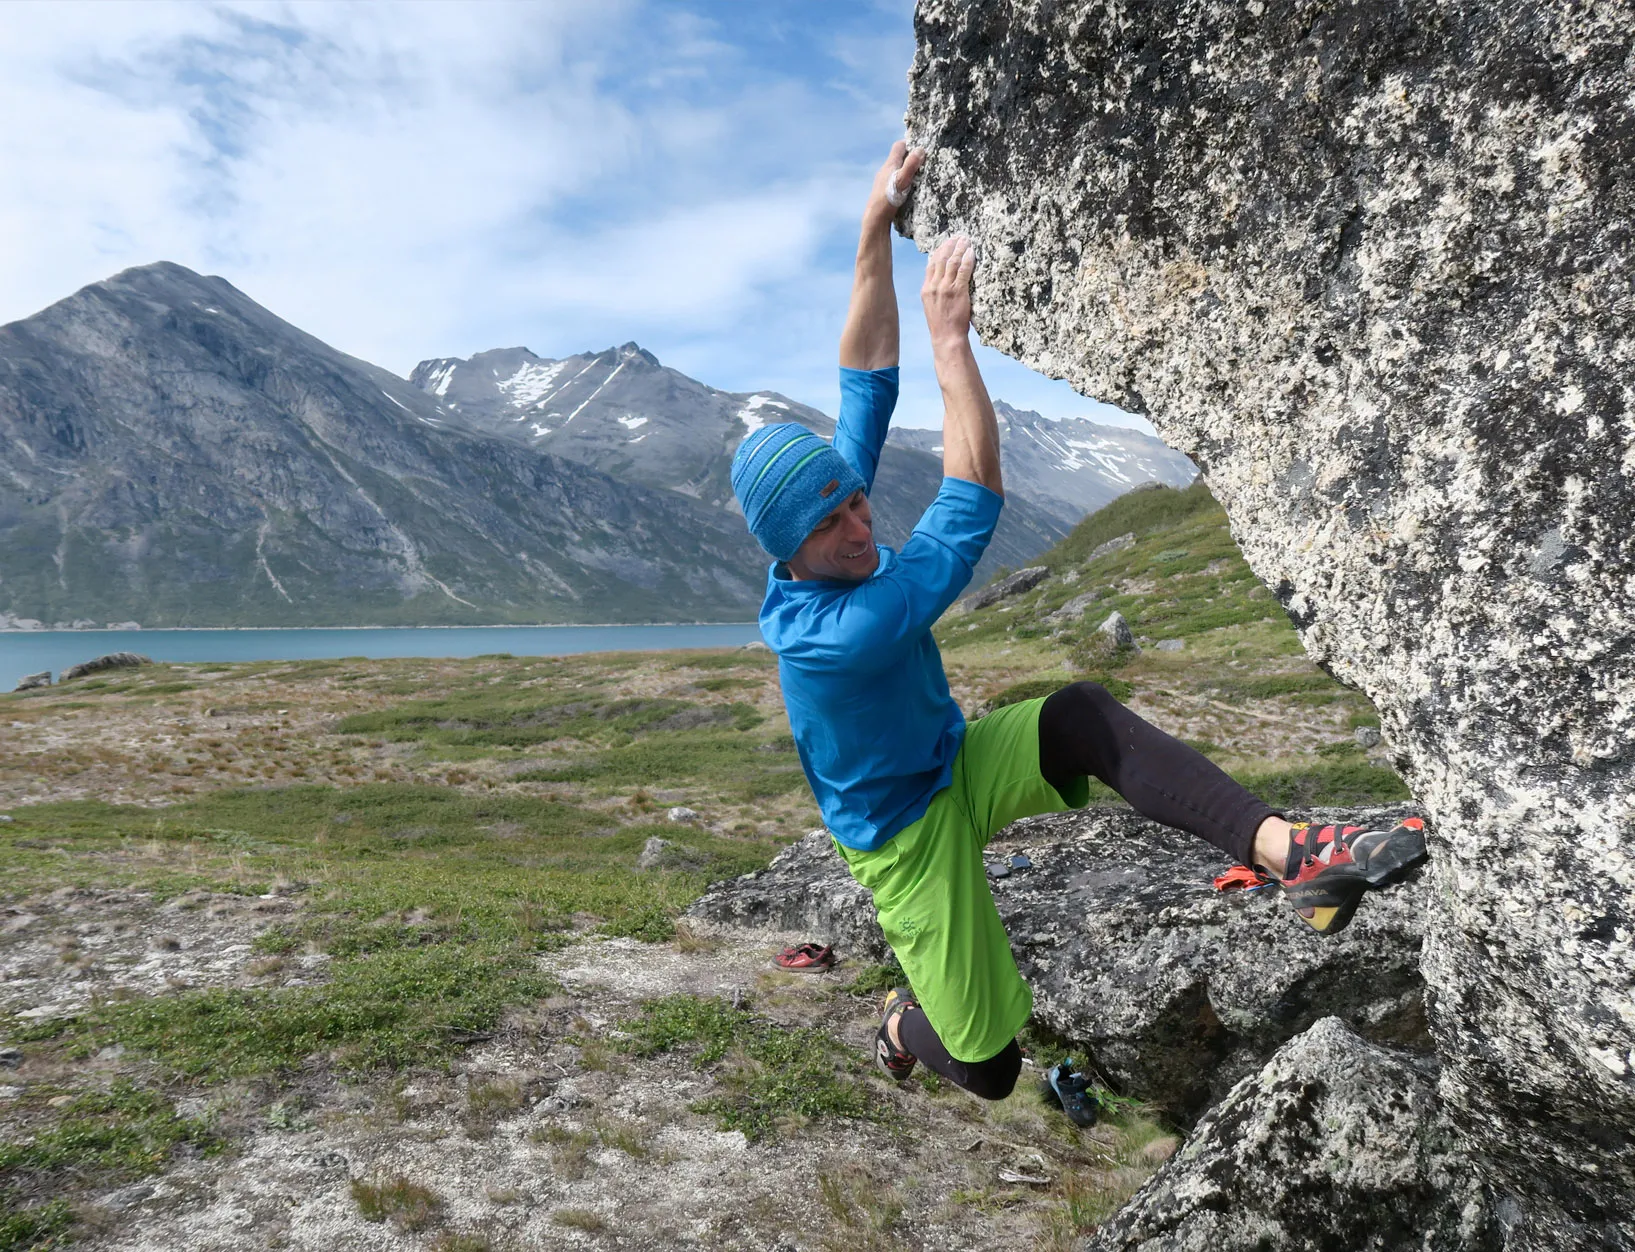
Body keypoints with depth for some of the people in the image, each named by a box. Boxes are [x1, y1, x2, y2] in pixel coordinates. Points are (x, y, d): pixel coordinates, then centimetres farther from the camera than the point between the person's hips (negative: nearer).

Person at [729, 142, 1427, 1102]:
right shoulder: (831, 634, -36)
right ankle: (906, 1024, 38)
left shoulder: (823, 547, -13)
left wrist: (878, 228, -11)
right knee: (987, 1068, 2)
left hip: (961, 766, 7)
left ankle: (1290, 852, -38)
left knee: (1079, 715, -28)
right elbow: (972, 510, -39)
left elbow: (868, 385, -8)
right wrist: (951, 336, -41)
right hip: (905, 835, -7)